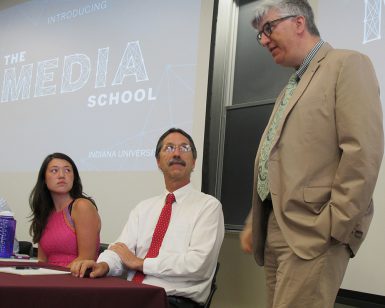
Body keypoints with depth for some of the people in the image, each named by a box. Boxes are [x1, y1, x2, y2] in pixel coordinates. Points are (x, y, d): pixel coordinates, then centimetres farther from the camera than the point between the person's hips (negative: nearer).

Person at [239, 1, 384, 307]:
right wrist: (254, 223, 17)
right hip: (274, 230, 8)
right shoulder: (289, 90, 23)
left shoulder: (347, 64, -4)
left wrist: (335, 226, -17)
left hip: (313, 232, -8)